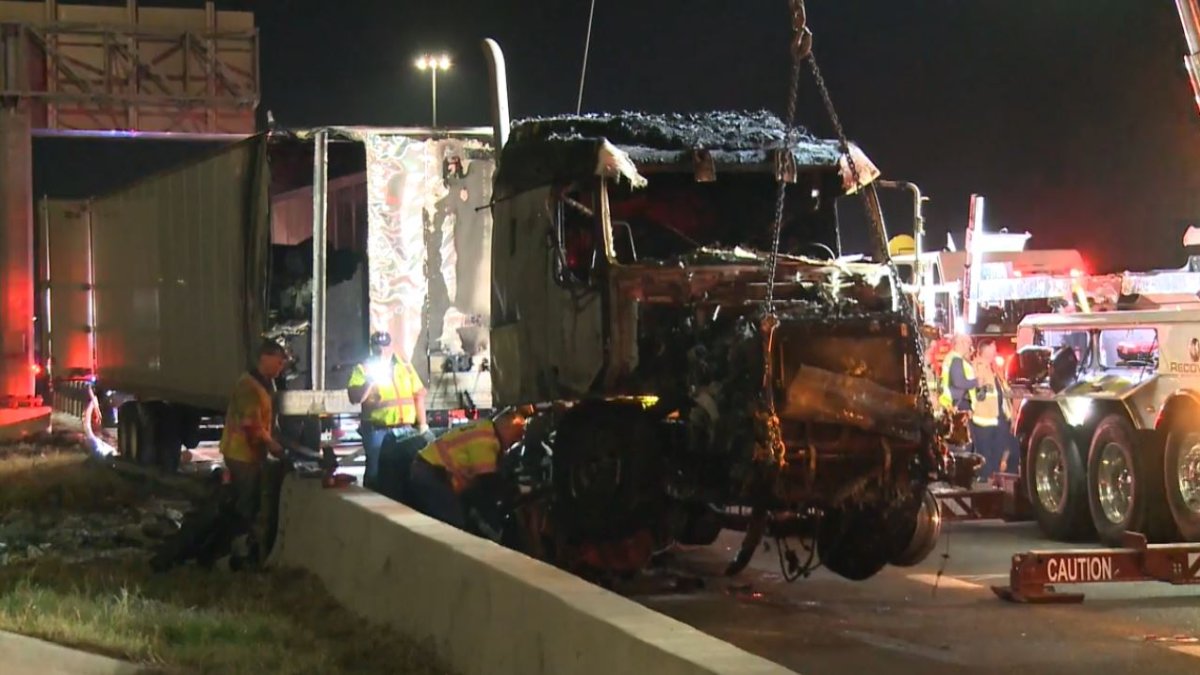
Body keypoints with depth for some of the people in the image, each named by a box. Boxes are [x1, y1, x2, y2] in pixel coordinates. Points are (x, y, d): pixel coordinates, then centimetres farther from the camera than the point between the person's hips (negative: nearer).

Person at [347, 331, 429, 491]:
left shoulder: (405, 367, 12)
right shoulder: (363, 369, 2)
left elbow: (418, 395, 12)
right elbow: (355, 398, -8)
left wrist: (422, 423, 6)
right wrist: (370, 381, -18)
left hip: (406, 430, 3)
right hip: (377, 430, -3)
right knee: (376, 472, -3)